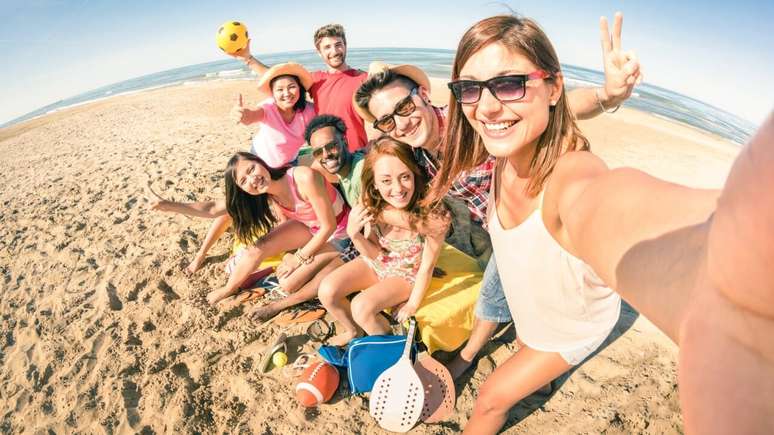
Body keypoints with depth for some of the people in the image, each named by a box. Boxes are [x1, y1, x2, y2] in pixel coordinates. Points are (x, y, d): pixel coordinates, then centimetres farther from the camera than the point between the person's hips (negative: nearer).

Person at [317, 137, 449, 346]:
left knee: (361, 307, -23)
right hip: (375, 264, 4)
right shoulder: (373, 208, -23)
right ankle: (352, 330, 20)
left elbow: (426, 266, -19)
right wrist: (354, 235, -30)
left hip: (407, 275, -3)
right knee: (327, 291, -12)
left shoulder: (432, 217, -34)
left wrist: (412, 305, -8)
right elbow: (375, 254, -10)